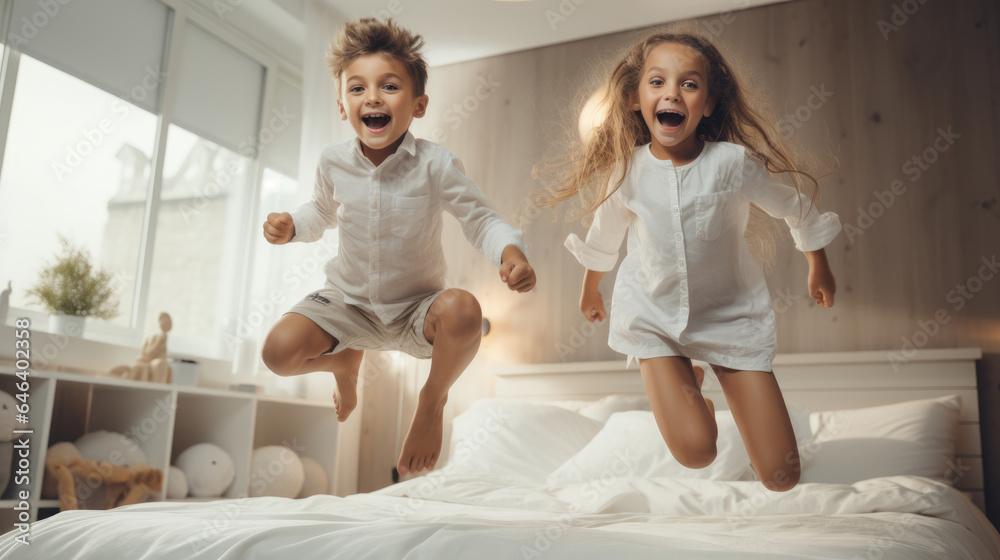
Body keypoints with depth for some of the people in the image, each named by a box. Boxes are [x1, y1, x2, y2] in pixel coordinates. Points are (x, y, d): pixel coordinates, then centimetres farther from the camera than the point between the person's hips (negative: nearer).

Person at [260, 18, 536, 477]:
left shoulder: (435, 165, -17)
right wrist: (291, 226, -8)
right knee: (279, 352, -21)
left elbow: (481, 219, -12)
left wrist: (512, 253, -34)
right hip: (347, 304, 3)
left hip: (416, 309, -2)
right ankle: (345, 362, 18)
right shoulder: (334, 160, -7)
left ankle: (433, 400, -1)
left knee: (463, 313, -36)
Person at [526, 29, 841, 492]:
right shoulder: (627, 170, -12)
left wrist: (819, 271, 18)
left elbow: (798, 210, 2)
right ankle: (685, 388, 15)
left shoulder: (734, 161, -18)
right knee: (695, 452, -20)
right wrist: (590, 291, 25)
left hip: (732, 315, 0)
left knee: (781, 477, -1)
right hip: (655, 315, 0)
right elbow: (603, 237, 9)